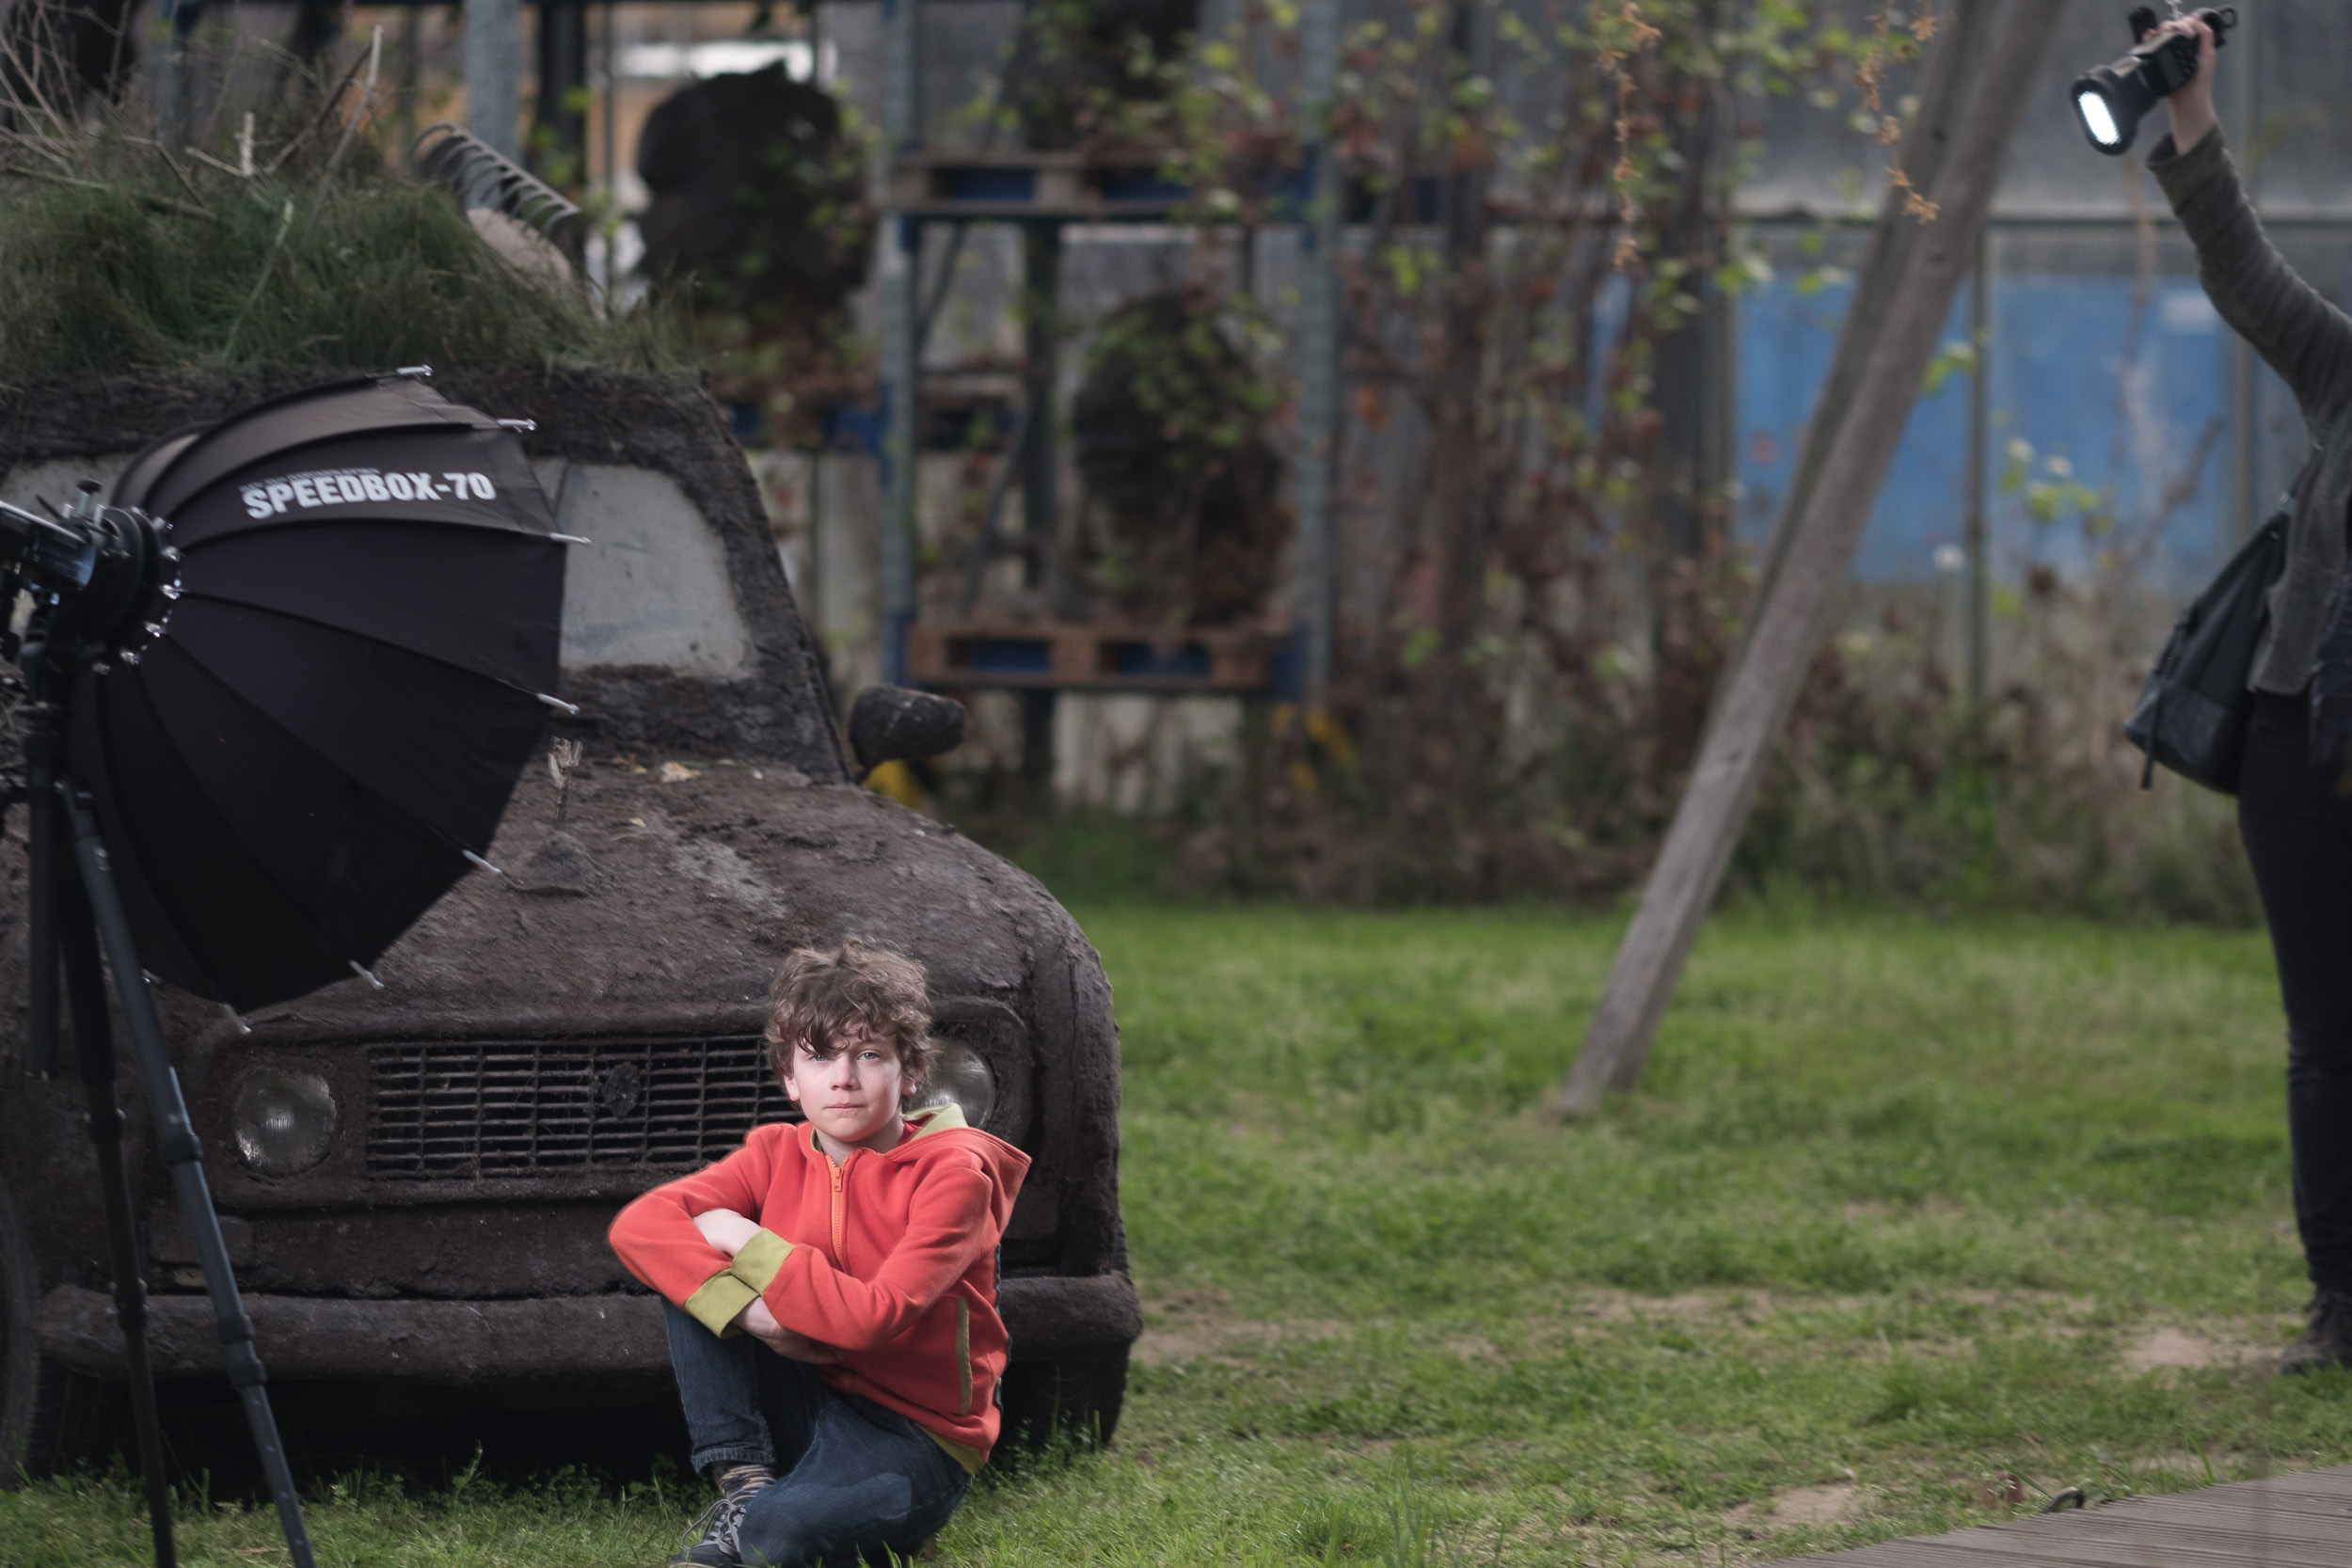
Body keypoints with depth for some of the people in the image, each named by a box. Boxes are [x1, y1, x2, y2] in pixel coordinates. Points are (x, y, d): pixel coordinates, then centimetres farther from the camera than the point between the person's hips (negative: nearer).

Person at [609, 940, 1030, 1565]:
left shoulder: (952, 1173, -13)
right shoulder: (777, 1154, 3)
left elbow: (875, 1318, -25)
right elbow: (637, 1225, -12)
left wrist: (745, 1242, -18)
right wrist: (749, 1308, -26)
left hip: (915, 1437, -6)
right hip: (803, 1409, 6)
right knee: (686, 1267, -11)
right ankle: (743, 1481, -12)